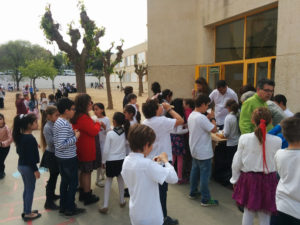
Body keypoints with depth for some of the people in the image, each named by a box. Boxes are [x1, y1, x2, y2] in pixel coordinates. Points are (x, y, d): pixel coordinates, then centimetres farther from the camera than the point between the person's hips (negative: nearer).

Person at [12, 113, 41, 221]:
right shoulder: (30, 138, -24)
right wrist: (35, 170, -17)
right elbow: (31, 156, -24)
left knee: (26, 189, 20)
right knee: (30, 190, 5)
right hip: (28, 167, -9)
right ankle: (28, 214, 17)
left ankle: (26, 211, 32)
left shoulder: (20, 136, 3)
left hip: (21, 165, 9)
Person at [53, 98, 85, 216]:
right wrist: (75, 137, -20)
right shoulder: (65, 125, -24)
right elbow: (62, 144, -29)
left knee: (64, 181, 19)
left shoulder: (58, 122, 6)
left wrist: (72, 134, 9)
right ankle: (70, 208, 18)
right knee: (73, 183, 6)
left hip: (61, 157, 9)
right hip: (69, 159, -9)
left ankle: (63, 206, 32)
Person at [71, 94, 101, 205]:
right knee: (87, 172, 3)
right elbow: (94, 131, -21)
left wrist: (95, 125, 3)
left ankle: (82, 193, 32)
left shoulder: (76, 117, 6)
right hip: (87, 150, -9)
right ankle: (88, 196, 15)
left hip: (80, 149, 9)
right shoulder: (84, 117, -24)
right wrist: (98, 124, -5)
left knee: (83, 172, 19)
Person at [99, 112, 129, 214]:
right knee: (120, 179, 18)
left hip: (111, 160, -3)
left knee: (108, 180, 9)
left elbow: (106, 150, -12)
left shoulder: (110, 134, -16)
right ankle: (122, 201, 30)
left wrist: (103, 161, 0)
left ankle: (105, 205, 8)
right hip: (122, 159, 3)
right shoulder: (126, 132, -5)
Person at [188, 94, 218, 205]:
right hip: (204, 152, -9)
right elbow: (214, 129, -22)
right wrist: (212, 118, -9)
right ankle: (205, 200, 11)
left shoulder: (191, 115, 4)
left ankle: (193, 193, 33)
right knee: (205, 175, 1)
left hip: (194, 150, 9)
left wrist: (207, 118, 6)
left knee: (194, 171, 20)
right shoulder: (201, 118, -25)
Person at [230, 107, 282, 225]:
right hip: (268, 180, -1)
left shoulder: (244, 138, -13)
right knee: (265, 215, 14)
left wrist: (235, 179, 8)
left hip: (248, 178, 1)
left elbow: (237, 162, -4)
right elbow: (277, 164, -3)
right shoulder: (277, 141, -15)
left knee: (248, 212, 18)